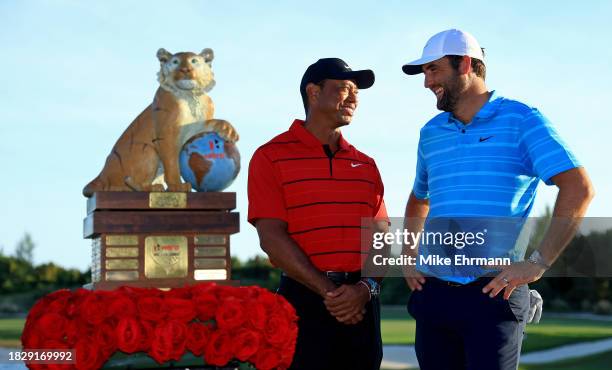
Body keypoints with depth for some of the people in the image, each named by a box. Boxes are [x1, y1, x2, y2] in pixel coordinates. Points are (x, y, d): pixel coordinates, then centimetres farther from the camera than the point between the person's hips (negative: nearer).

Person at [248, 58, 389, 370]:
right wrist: (329, 292, -13)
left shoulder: (365, 165, 13)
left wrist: (365, 289, -11)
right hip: (305, 301, -4)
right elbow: (272, 239, -9)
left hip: (361, 305, 4)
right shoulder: (271, 157, -1)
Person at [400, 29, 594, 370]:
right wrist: (409, 254, 16)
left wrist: (538, 263, -17)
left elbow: (579, 189, -12)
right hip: (433, 292, 6)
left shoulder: (521, 121, -3)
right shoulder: (431, 133, 16)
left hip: (493, 292, -5)